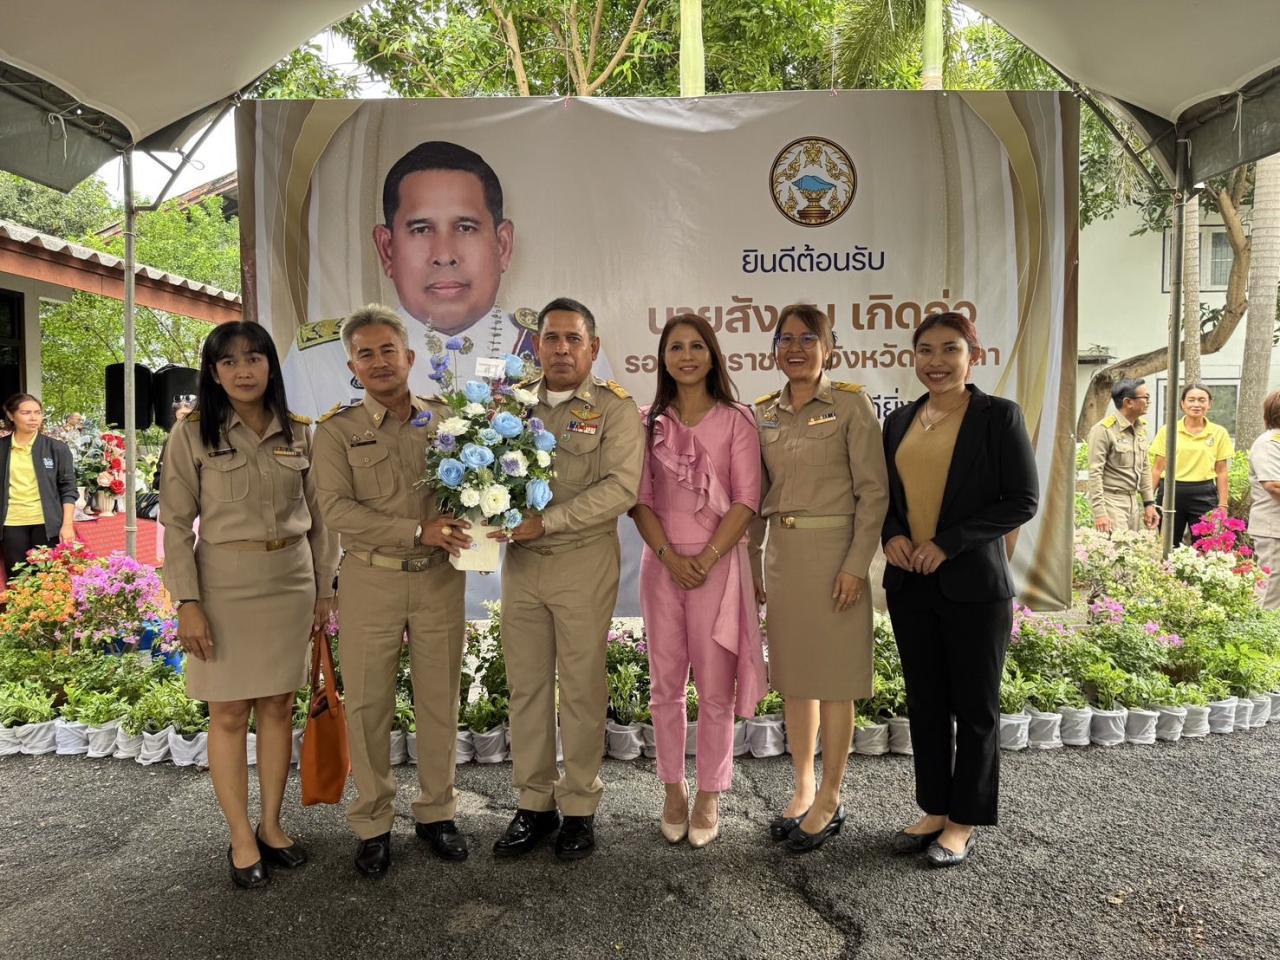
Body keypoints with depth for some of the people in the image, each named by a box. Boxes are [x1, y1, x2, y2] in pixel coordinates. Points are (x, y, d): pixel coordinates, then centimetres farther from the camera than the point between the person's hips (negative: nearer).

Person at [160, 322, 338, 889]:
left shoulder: (300, 434, 3)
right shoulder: (192, 435, -4)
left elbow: (317, 517, 7)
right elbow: (176, 524, -5)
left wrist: (325, 588, 7)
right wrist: (188, 602, -11)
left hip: (291, 582, 3)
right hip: (225, 583, -2)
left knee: (279, 707, 11)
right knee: (229, 714, 5)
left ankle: (271, 825, 25)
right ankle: (241, 839, 18)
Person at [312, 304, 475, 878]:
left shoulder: (444, 420, 5)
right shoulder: (337, 430, -1)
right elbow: (336, 508, -12)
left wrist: (465, 530, -14)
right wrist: (417, 532, -21)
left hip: (440, 578, 2)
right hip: (370, 580, -1)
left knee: (440, 701, 10)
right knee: (368, 704, 7)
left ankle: (436, 812, 28)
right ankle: (372, 824, 24)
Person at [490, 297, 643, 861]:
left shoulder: (615, 408, -4)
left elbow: (620, 488, -15)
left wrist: (544, 521, -21)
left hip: (584, 563, -4)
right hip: (520, 561, 4)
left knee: (582, 688, 6)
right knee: (526, 687, 10)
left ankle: (579, 809, 21)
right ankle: (533, 804, 24)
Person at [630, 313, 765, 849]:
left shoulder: (736, 420, 1)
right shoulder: (649, 422, 8)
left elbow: (746, 500, -4)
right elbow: (639, 498, 3)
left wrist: (706, 558, -13)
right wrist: (669, 555, -10)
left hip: (718, 562, -2)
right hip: (662, 561, 3)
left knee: (715, 687, 2)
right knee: (666, 684, 8)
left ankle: (709, 798, 16)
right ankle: (674, 792, 22)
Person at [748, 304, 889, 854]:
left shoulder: (850, 405, -6)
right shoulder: (764, 412, 9)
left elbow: (873, 490, -9)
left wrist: (857, 564, -14)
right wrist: (752, 562, 10)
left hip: (833, 551, -5)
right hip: (782, 553, 5)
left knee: (834, 679, 3)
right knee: (793, 675, 12)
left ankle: (829, 801, 18)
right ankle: (803, 789, 27)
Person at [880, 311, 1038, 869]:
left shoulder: (999, 416, -6)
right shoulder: (899, 422, 9)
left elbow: (1023, 501, -10)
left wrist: (948, 544, -17)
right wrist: (892, 536, -5)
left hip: (974, 586, -5)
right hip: (909, 586, 5)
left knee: (974, 707, 8)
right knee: (925, 704, 13)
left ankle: (964, 822, 23)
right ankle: (935, 810, 28)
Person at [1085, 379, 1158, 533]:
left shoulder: (1141, 427, 11)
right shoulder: (1104, 429, -13)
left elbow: (1144, 468, 19)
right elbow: (1094, 473, -15)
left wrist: (1149, 503, 15)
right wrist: (1099, 513, -19)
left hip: (1134, 501, 7)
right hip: (1111, 501, -7)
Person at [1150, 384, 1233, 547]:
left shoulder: (1219, 433, 4)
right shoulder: (1167, 430, 2)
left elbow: (1221, 472, 6)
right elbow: (1158, 468, 4)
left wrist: (1223, 504, 1)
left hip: (1204, 495, 0)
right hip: (1171, 493, 0)